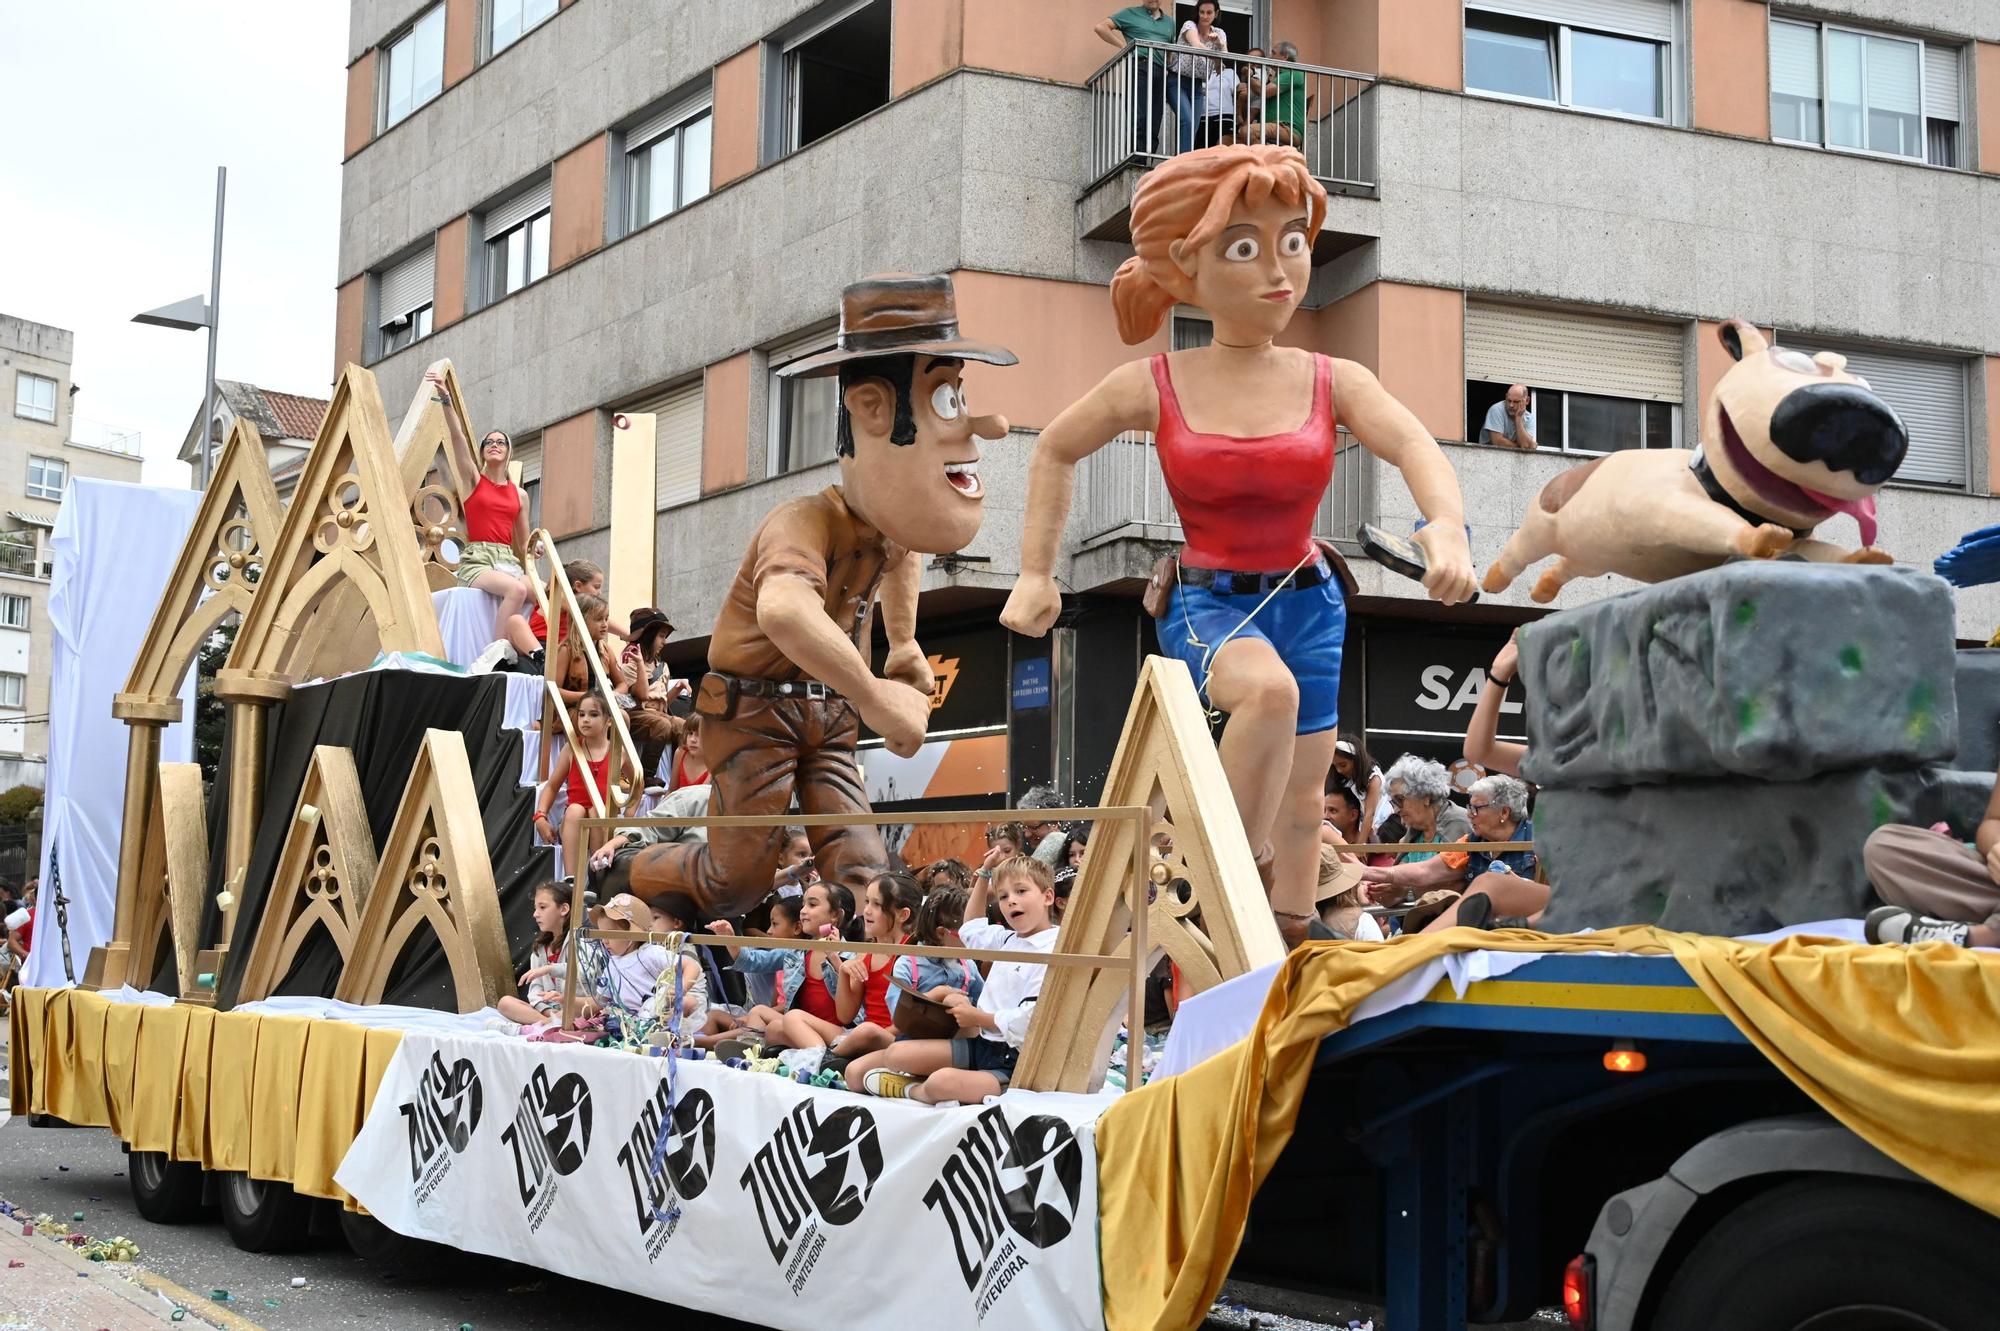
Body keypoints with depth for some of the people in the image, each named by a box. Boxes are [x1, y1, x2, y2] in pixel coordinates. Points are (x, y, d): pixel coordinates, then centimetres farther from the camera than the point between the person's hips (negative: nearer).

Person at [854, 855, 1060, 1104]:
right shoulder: (1010, 940, 14)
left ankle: (909, 1089, -4)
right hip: (982, 1044, 9)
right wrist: (984, 875, 31)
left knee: (942, 1083, -32)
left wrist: (977, 1017, -9)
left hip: (1013, 1062, -9)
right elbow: (972, 930, 38)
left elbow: (1027, 1022, -24)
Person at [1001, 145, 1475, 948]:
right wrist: (1036, 574, 4)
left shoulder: (1333, 383, -4)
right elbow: (1055, 452, 10)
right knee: (1269, 688, -35)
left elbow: (1415, 445, -22)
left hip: (1307, 603, 3)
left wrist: (1447, 527, -44)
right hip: (1205, 602, -3)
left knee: (1304, 791, 9)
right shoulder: (1152, 387, -6)